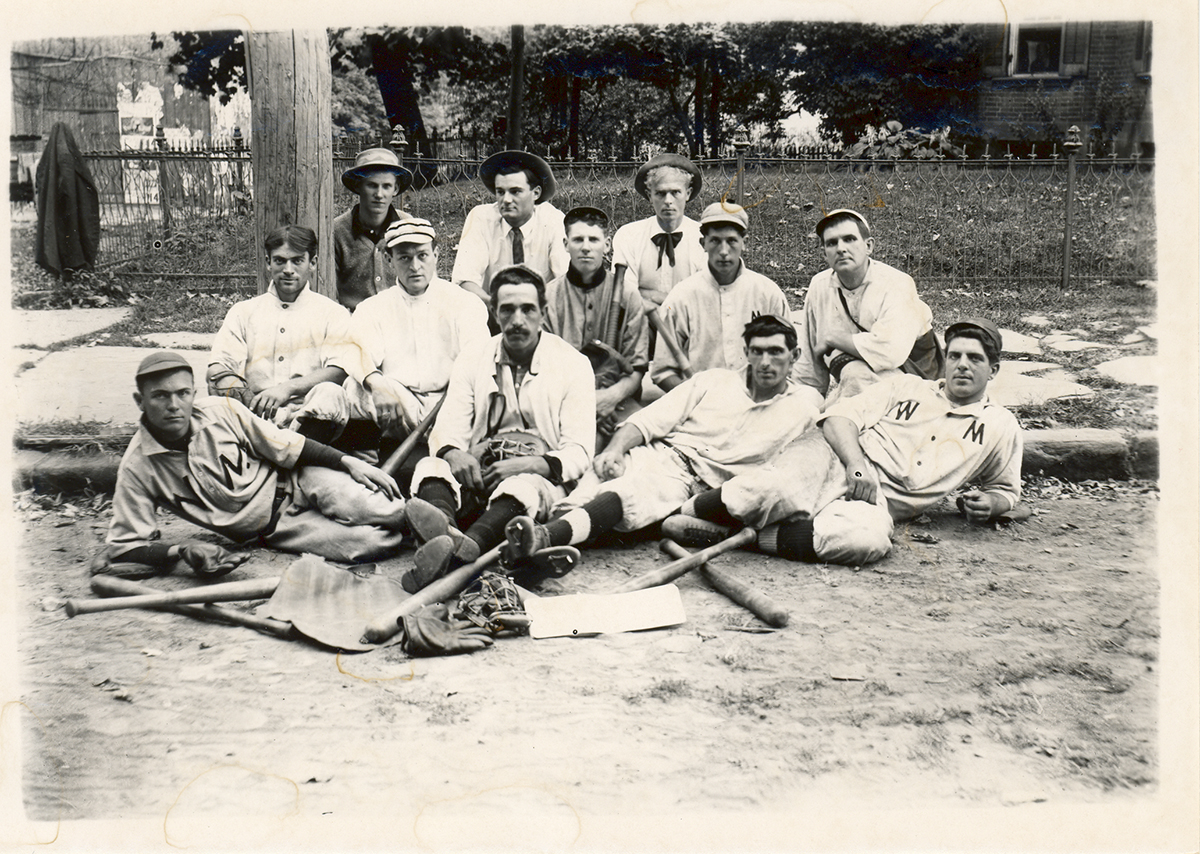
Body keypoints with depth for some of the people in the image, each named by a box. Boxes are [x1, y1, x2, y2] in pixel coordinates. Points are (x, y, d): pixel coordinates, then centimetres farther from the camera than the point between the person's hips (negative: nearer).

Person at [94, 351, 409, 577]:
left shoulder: (222, 410, -10)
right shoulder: (137, 468, -12)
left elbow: (286, 446, -1)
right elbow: (125, 546, -9)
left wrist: (349, 462, -7)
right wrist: (182, 551, -27)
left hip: (296, 481, 1)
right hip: (272, 529, -1)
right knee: (369, 545, -25)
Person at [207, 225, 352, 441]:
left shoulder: (333, 313, 16)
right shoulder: (244, 312, 22)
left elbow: (339, 372, -1)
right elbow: (218, 371, 7)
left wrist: (288, 388, -19)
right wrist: (253, 402, -16)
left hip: (312, 416, -2)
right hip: (258, 417, 2)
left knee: (329, 393, -35)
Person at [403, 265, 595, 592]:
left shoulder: (573, 364, 7)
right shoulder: (472, 361, 17)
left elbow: (579, 452, -1)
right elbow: (446, 430, 8)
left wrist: (531, 464, -21)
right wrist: (454, 453, -18)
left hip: (539, 476, -2)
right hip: (478, 472, 3)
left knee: (522, 488, -37)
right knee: (429, 467, -28)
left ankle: (466, 545, -66)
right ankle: (443, 525, -62)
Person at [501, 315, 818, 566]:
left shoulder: (802, 413, 14)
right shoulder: (714, 380, 17)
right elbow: (648, 420, 10)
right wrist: (615, 449, -10)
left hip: (702, 484, -3)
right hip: (655, 454, 3)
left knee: (626, 492, -36)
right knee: (598, 477, -33)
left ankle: (544, 537, -57)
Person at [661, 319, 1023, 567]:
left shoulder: (1000, 427, 20)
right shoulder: (906, 386, 17)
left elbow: (1006, 488, 34)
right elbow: (840, 416, 5)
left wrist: (988, 503, 8)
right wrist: (856, 464, -16)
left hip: (879, 502, 1)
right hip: (836, 459, 0)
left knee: (868, 540, -40)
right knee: (780, 493, -40)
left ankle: (738, 534, -34)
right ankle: (690, 510, -26)